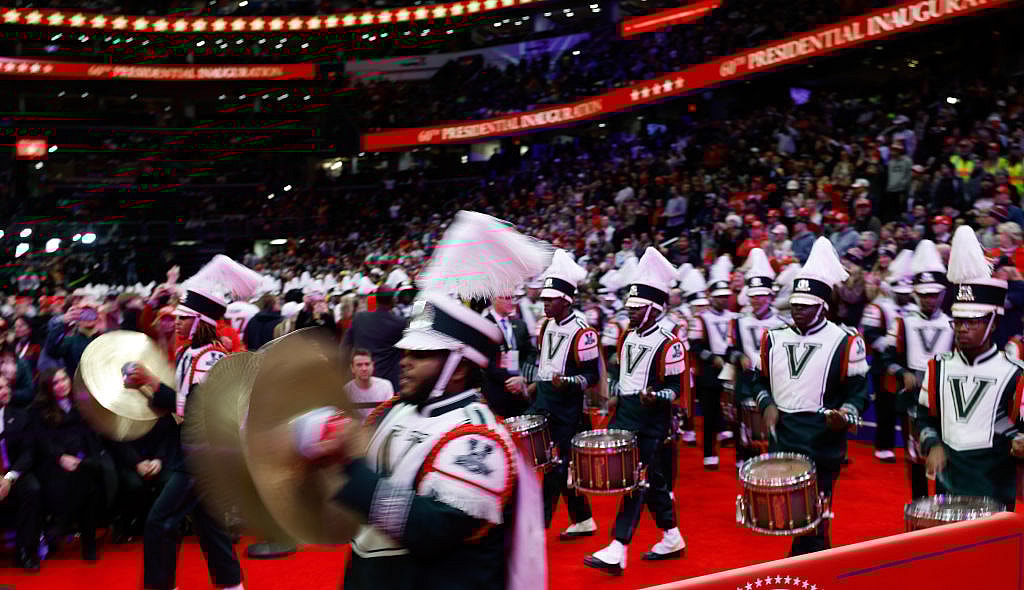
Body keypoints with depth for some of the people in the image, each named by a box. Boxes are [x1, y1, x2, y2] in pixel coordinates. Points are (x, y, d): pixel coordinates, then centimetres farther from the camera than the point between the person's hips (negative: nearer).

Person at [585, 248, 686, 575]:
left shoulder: (669, 344, -12)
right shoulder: (627, 337, 10)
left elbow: (675, 387, -11)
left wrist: (654, 397, -28)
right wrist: (614, 400, 15)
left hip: (650, 424, -7)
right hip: (625, 415, 7)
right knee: (653, 480, 15)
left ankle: (617, 551, -4)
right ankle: (672, 540, 29)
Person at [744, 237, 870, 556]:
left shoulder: (845, 343, -5)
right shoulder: (774, 339, 7)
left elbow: (857, 392, -4)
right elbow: (761, 382, 16)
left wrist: (844, 415, -22)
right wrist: (767, 405, -2)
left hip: (822, 445, -4)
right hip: (781, 440, 4)